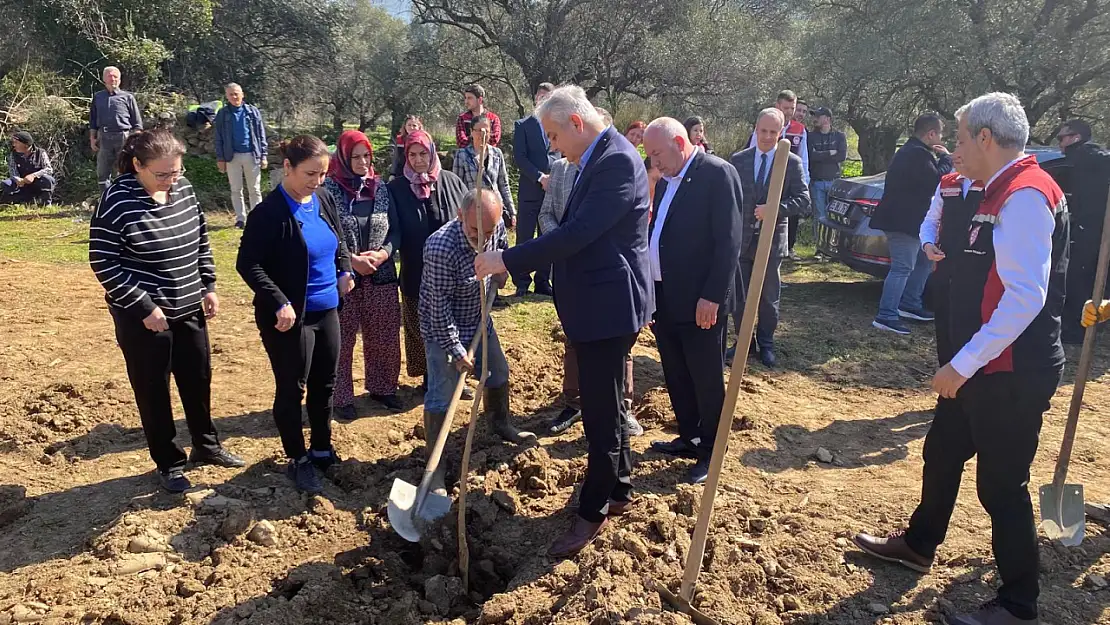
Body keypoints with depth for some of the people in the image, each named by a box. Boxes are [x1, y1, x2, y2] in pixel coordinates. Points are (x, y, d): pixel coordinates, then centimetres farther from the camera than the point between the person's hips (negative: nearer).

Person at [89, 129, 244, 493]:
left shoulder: (184, 189, -1)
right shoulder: (116, 202, -18)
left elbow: (201, 241, 11)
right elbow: (103, 263, -16)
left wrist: (208, 286, 6)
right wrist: (144, 306, -19)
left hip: (188, 309, 6)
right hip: (143, 317, -6)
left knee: (198, 380, 17)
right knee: (153, 391, 9)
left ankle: (206, 446, 37)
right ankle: (168, 463, 26)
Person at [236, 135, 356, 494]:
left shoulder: (323, 200, 2)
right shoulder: (270, 211, -17)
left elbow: (338, 241, 19)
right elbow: (248, 264, -18)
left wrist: (344, 270, 2)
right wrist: (279, 303, -25)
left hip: (327, 310, 7)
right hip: (290, 317, -7)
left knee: (325, 384, 17)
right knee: (292, 390, 7)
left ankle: (322, 449, 35)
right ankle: (298, 460, 23)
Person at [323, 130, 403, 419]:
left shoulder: (381, 188, 5)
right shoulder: (328, 189, -8)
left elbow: (396, 228, 6)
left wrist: (384, 252, -11)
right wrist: (351, 260, -17)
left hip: (382, 276, 4)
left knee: (384, 337, 11)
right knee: (341, 340, 5)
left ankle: (381, 387, 30)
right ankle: (341, 397, 19)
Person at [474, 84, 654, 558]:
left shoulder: (617, 161, -19)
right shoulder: (596, 160, 12)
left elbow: (576, 234, -26)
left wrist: (507, 260, -23)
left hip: (609, 306, -10)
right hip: (594, 304, 10)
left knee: (601, 411, 1)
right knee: (604, 404, 20)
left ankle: (592, 511, 15)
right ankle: (619, 489, 36)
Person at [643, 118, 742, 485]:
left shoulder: (717, 173, -12)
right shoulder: (667, 180, 13)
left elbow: (728, 241, -17)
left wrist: (712, 297, -20)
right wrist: (651, 290, 8)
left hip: (699, 302, -8)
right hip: (664, 299, 8)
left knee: (706, 379, 6)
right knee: (676, 376, 17)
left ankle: (710, 453, 21)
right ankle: (689, 438, 34)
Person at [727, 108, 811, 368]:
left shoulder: (792, 162, -1)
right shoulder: (738, 160, 4)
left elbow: (803, 200, -5)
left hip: (771, 239, -1)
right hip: (741, 238, 1)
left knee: (769, 297, 10)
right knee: (738, 295, 7)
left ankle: (766, 344, 25)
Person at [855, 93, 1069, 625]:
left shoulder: (1025, 194, -20)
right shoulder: (1004, 191, 11)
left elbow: (1026, 298, -27)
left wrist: (963, 364, -25)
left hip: (1011, 374, -10)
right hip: (988, 366, 10)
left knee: (1001, 484, 3)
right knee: (942, 453, 22)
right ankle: (918, 545, 43)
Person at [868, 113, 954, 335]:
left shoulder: (911, 150, 18)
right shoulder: (918, 154, -18)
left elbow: (931, 178, 24)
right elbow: (937, 179, -20)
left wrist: (940, 158, 10)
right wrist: (945, 158, -5)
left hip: (907, 219, 12)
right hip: (903, 221, -12)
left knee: (925, 259, 22)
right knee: (903, 268, -12)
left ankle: (909, 304, 29)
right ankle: (886, 316, -12)